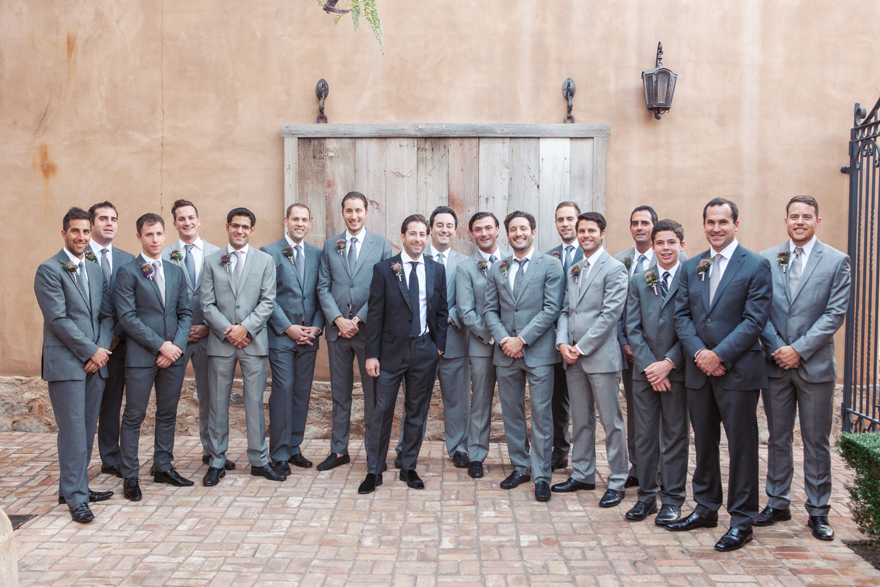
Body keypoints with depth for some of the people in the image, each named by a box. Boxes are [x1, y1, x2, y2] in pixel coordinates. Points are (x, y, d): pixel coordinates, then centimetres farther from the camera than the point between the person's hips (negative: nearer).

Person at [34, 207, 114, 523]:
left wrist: (102, 350, -2)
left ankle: (74, 486, 22)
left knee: (87, 429, 11)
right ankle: (76, 497, 1)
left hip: (95, 362, 7)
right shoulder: (49, 270, -5)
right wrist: (91, 351, -12)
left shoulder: (96, 271, 16)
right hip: (66, 363, -6)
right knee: (73, 430, -5)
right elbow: (58, 319, -12)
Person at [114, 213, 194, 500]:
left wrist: (177, 345, -5)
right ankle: (130, 476, 11)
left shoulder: (176, 272, 13)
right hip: (141, 355, -5)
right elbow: (127, 317, -10)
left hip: (174, 354, 5)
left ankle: (163, 467, 25)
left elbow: (186, 312, 10)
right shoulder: (127, 272, -3)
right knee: (134, 416, 1)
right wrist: (160, 345, -13)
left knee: (168, 414, 12)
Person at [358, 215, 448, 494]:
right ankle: (373, 471, 13)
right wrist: (372, 354, -7)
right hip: (392, 349, -2)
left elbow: (442, 311, 11)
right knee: (382, 410, 1)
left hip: (425, 351, 3)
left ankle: (409, 468, 24)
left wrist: (439, 344, 2)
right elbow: (375, 314, -4)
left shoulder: (437, 270, 6)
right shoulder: (384, 269, -2)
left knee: (417, 412, 10)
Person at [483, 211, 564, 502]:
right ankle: (520, 467, 25)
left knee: (541, 415, -1)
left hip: (538, 351, -4)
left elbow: (551, 309, -8)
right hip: (506, 353, 4)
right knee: (511, 413, 11)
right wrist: (503, 339, -7)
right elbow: (490, 310, 10)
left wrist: (522, 339, -13)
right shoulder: (497, 270, 13)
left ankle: (541, 476, 8)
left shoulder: (550, 265, -1)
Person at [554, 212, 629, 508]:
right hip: (573, 356, 7)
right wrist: (562, 342, -2)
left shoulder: (614, 268, -7)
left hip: (600, 355, -7)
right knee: (580, 420, 15)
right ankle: (583, 475, 26)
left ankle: (617, 483, 10)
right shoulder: (573, 270, 16)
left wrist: (581, 347, -13)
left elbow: (610, 314, -13)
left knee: (611, 421, 0)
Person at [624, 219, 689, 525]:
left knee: (675, 436, 6)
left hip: (676, 370, -3)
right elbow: (633, 328, 4)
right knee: (644, 435, 8)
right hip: (644, 370, 3)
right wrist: (649, 365, -7)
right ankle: (646, 496, 20)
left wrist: (669, 363, -13)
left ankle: (672, 500, 17)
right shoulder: (638, 281, 9)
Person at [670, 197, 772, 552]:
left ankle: (741, 520, 13)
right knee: (704, 443, 15)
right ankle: (706, 509, 28)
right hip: (699, 370, 5)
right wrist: (699, 353, -10)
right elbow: (682, 316, 6)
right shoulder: (690, 267, 11)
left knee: (741, 446, 2)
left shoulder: (756, 266, -4)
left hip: (737, 370, -5)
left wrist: (720, 355, -17)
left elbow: (755, 320, -11)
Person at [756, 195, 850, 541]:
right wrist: (776, 348, -8)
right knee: (778, 438, 11)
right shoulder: (766, 260, 5)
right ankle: (778, 503, 23)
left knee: (816, 442, 6)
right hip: (775, 363, 2)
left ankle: (818, 511, 18)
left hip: (815, 365, -2)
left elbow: (835, 314, -7)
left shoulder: (836, 261, 0)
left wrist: (799, 350, -13)